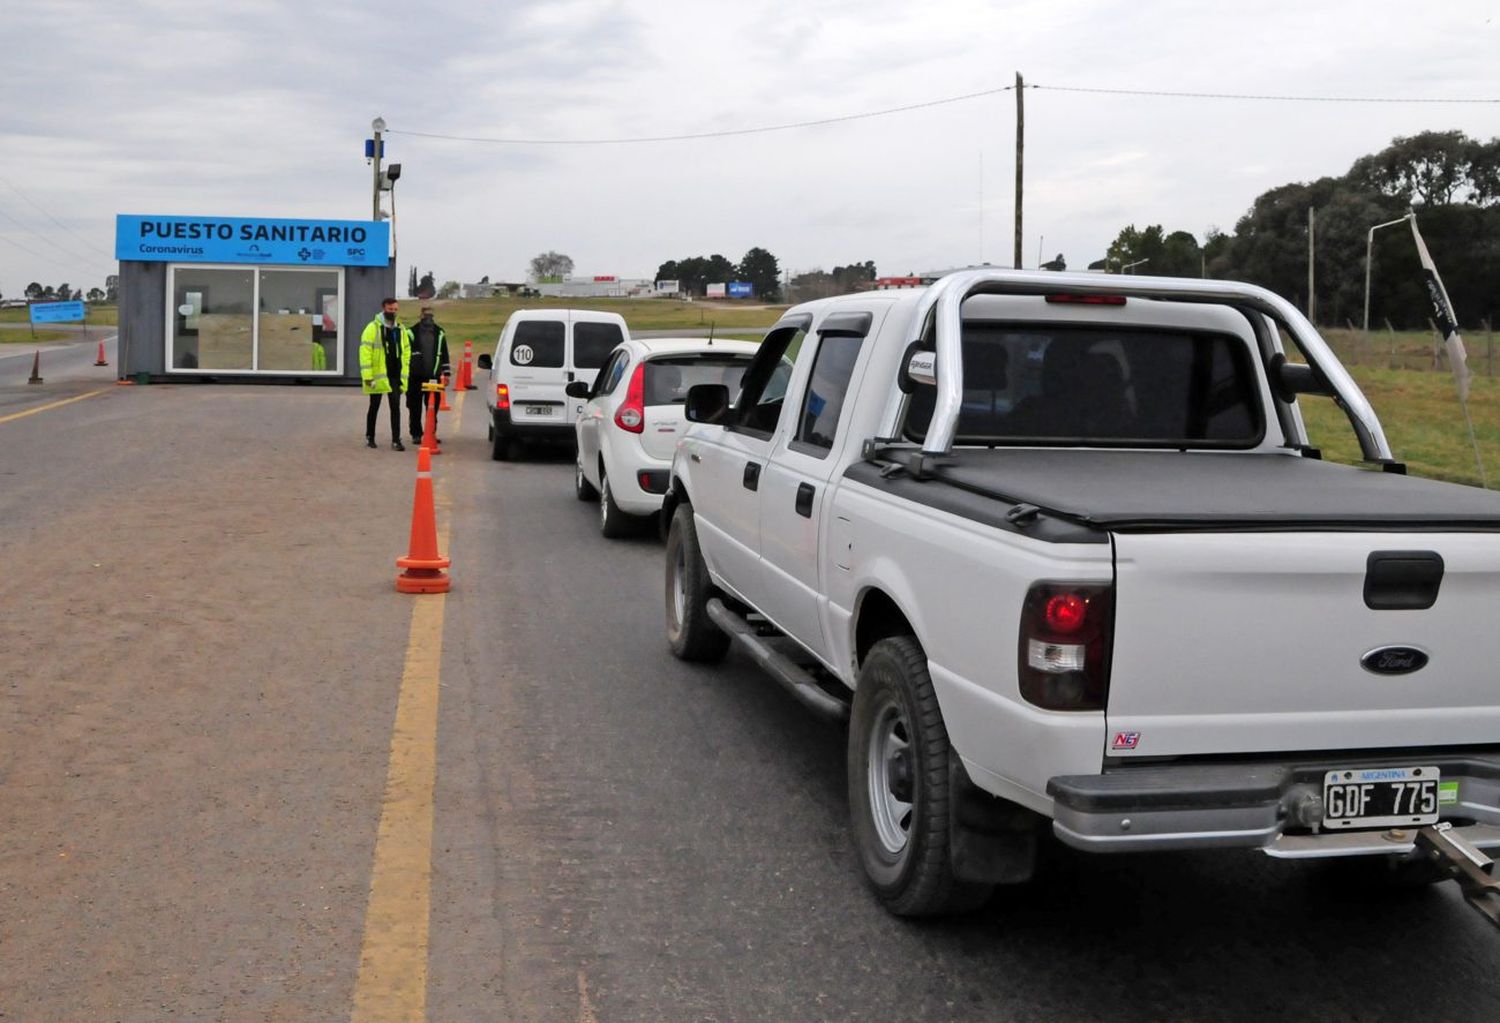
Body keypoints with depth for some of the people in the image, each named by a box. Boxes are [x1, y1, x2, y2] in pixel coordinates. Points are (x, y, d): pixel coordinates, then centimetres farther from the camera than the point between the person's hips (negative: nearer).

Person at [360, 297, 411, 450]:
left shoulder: (401, 329, 10)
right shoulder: (373, 328, -7)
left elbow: (406, 351, 15)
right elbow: (365, 352, -11)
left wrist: (404, 373, 8)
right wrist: (367, 376, -17)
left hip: (395, 376, 4)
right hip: (378, 375, -4)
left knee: (395, 407, 0)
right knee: (374, 407, 9)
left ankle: (396, 440, 1)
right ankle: (369, 437, 24)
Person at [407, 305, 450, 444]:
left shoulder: (440, 333, 11)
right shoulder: (412, 333, 2)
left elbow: (444, 355, 15)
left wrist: (446, 373, 11)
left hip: (433, 375, 2)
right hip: (416, 376, -2)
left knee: (433, 407, 4)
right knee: (415, 408, 3)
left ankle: (432, 433, 13)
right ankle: (416, 433, 10)